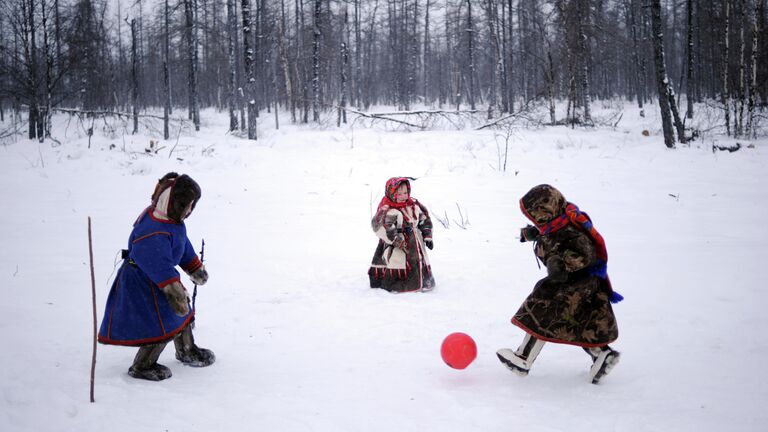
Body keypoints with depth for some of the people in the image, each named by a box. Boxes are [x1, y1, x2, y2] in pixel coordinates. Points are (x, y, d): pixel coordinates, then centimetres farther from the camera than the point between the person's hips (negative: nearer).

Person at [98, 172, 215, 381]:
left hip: (160, 276, 10)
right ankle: (142, 366, 10)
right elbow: (160, 266, -38)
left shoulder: (173, 221, 0)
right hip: (142, 283, -10)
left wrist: (195, 268, 27)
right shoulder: (155, 233, -33)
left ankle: (187, 351, 46)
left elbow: (184, 246, 16)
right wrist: (174, 291, -40)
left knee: (182, 313, 22)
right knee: (163, 324, -8)